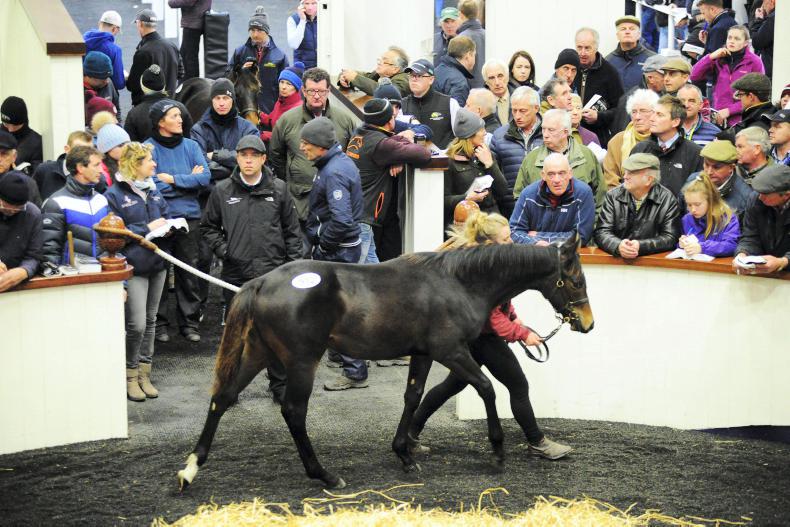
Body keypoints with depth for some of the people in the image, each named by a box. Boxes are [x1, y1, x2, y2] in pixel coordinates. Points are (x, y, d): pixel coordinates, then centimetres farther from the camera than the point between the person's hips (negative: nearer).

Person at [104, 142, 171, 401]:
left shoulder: (153, 191, 13)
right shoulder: (114, 195, -9)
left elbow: (166, 219, 20)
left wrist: (167, 227, -3)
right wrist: (147, 229, -17)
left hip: (157, 264, 7)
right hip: (133, 267, -7)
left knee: (150, 321, 12)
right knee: (137, 324, -9)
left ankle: (144, 373, 21)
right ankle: (130, 375, 7)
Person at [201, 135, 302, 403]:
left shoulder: (279, 189, 3)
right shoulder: (222, 190, 3)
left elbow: (292, 230, 7)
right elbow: (208, 226, 13)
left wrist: (294, 263, 1)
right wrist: (221, 249, -2)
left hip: (273, 272, 0)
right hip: (235, 274, 0)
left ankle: (280, 386, 17)